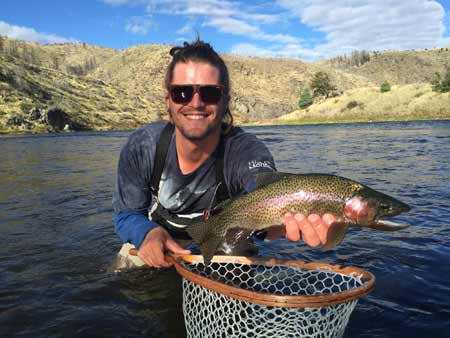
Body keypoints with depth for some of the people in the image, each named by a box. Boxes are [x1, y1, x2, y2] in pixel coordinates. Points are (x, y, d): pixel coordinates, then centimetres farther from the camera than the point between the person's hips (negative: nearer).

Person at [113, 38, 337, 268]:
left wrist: (287, 218, -70)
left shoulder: (246, 152, -25)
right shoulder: (141, 146, -17)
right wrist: (147, 233, -28)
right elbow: (126, 214, -5)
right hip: (156, 258, 2)